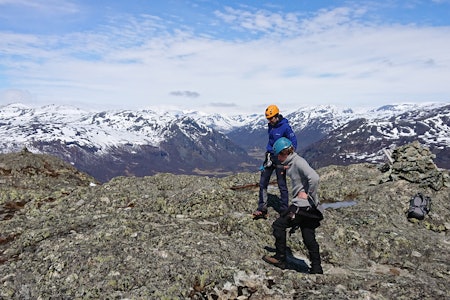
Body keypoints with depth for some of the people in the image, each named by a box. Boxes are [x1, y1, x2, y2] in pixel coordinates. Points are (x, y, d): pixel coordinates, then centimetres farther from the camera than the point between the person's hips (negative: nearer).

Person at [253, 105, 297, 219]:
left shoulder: (285, 127, -14)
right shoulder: (270, 125, 8)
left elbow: (293, 143, -11)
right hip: (270, 156, 7)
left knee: (282, 184, 1)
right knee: (263, 183, 3)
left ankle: (284, 210, 13)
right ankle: (262, 209, 10)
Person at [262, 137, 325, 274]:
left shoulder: (298, 161, -14)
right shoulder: (293, 162, 16)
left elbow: (314, 178, -26)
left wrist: (309, 194, -16)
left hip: (302, 205, -10)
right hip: (309, 206, 10)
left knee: (278, 225, 0)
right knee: (309, 239, 12)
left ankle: (280, 258, 9)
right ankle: (316, 269, 18)